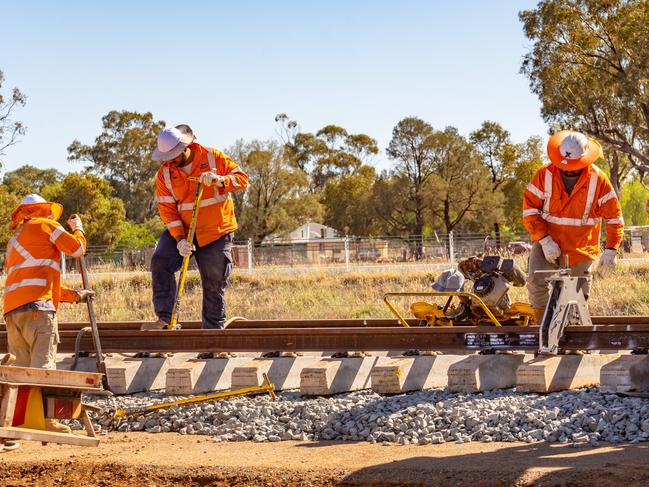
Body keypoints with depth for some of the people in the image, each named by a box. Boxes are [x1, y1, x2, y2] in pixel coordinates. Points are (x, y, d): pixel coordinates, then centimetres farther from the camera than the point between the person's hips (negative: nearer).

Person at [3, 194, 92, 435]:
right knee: (43, 362, -13)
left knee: (21, 367, 6)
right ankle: (44, 418, -21)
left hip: (12, 308, 8)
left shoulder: (15, 240, 34)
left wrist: (74, 295, 36)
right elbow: (76, 248, 9)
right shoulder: (44, 225, 8)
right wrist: (78, 228, 29)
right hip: (36, 306, -8)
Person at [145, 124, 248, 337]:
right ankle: (165, 319, -18)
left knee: (214, 284, 3)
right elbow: (167, 208, -6)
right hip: (182, 230, 2)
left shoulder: (213, 157, -7)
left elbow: (242, 178, -6)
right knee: (160, 262, -20)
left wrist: (220, 180, -27)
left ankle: (213, 328, 15)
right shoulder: (165, 173, -3)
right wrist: (179, 238, -18)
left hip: (216, 232, -1)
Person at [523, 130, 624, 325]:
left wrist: (610, 250, -14)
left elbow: (614, 217, -5)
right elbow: (530, 210, -10)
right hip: (548, 244, 0)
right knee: (535, 280, -21)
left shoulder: (598, 180, -10)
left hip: (581, 248, 0)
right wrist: (545, 240, -20)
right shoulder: (545, 175, -11)